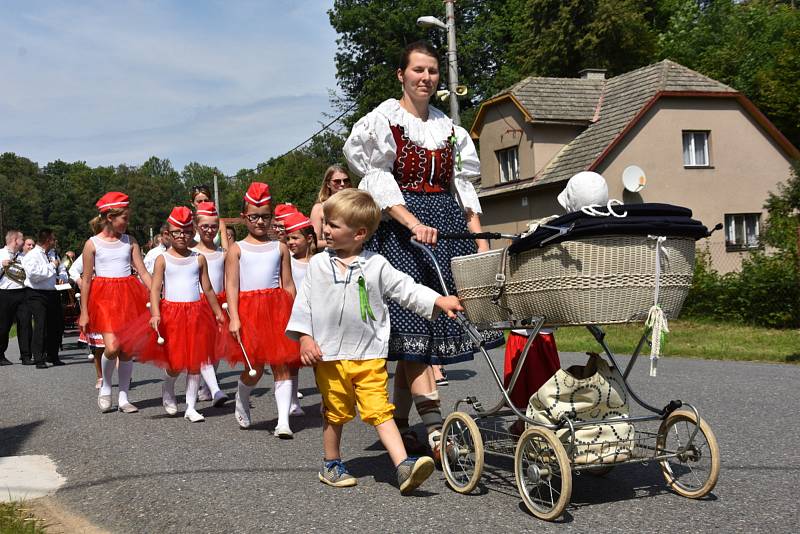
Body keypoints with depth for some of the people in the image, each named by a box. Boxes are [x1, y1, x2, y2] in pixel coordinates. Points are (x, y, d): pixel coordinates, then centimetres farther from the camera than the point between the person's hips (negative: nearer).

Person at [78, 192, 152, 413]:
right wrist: (84, 312, -1)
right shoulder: (92, 244, -1)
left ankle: (123, 398, 16)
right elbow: (86, 280, 1)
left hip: (129, 296, 3)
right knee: (112, 347, -16)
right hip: (104, 296, -3)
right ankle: (105, 388, 11)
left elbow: (143, 272, 6)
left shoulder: (130, 241, 7)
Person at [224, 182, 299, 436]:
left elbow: (288, 284, 9)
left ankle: (283, 421, -2)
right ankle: (241, 404, 31)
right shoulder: (237, 249, 5)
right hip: (248, 308, -2)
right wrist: (234, 318, -11)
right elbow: (232, 285, -1)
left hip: (277, 307, 2)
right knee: (254, 369, 0)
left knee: (282, 364, -4)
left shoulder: (280, 248, 10)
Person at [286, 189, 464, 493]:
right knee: (335, 413, 12)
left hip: (369, 355, -1)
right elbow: (304, 302, 6)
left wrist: (440, 301, -10)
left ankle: (404, 467, -13)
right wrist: (304, 337, -2)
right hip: (329, 355, 1)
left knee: (380, 410, -8)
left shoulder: (376, 265, 0)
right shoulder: (318, 264, 4)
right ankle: (331, 465, 29)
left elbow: (407, 289, 1)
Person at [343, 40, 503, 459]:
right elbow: (379, 183, -8)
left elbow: (462, 185, 16)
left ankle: (399, 423, 11)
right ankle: (434, 426, -17)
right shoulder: (382, 121, 1)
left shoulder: (447, 128, 17)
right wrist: (415, 224, -21)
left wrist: (480, 238, 6)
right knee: (412, 320, -13)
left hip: (445, 226, 5)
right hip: (399, 225, -5)